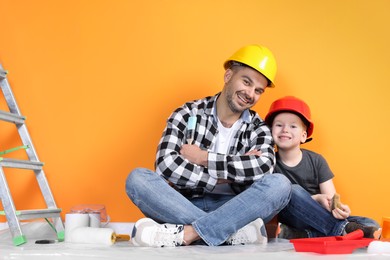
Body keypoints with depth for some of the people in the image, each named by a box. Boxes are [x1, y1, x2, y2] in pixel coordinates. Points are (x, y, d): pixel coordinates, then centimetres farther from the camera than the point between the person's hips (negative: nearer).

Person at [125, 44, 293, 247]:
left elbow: (264, 167, -18)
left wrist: (203, 157, -15)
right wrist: (228, 175, -16)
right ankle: (232, 232, -33)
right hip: (183, 207, 0)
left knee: (280, 184, -24)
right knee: (137, 178, -24)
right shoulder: (188, 114, 0)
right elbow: (165, 166, -16)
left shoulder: (258, 129, 5)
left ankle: (185, 234, -32)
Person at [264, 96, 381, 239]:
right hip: (293, 225, -2)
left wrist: (338, 208, -27)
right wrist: (316, 199, -24)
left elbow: (331, 197, -2)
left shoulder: (316, 161, 4)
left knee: (371, 226, -17)